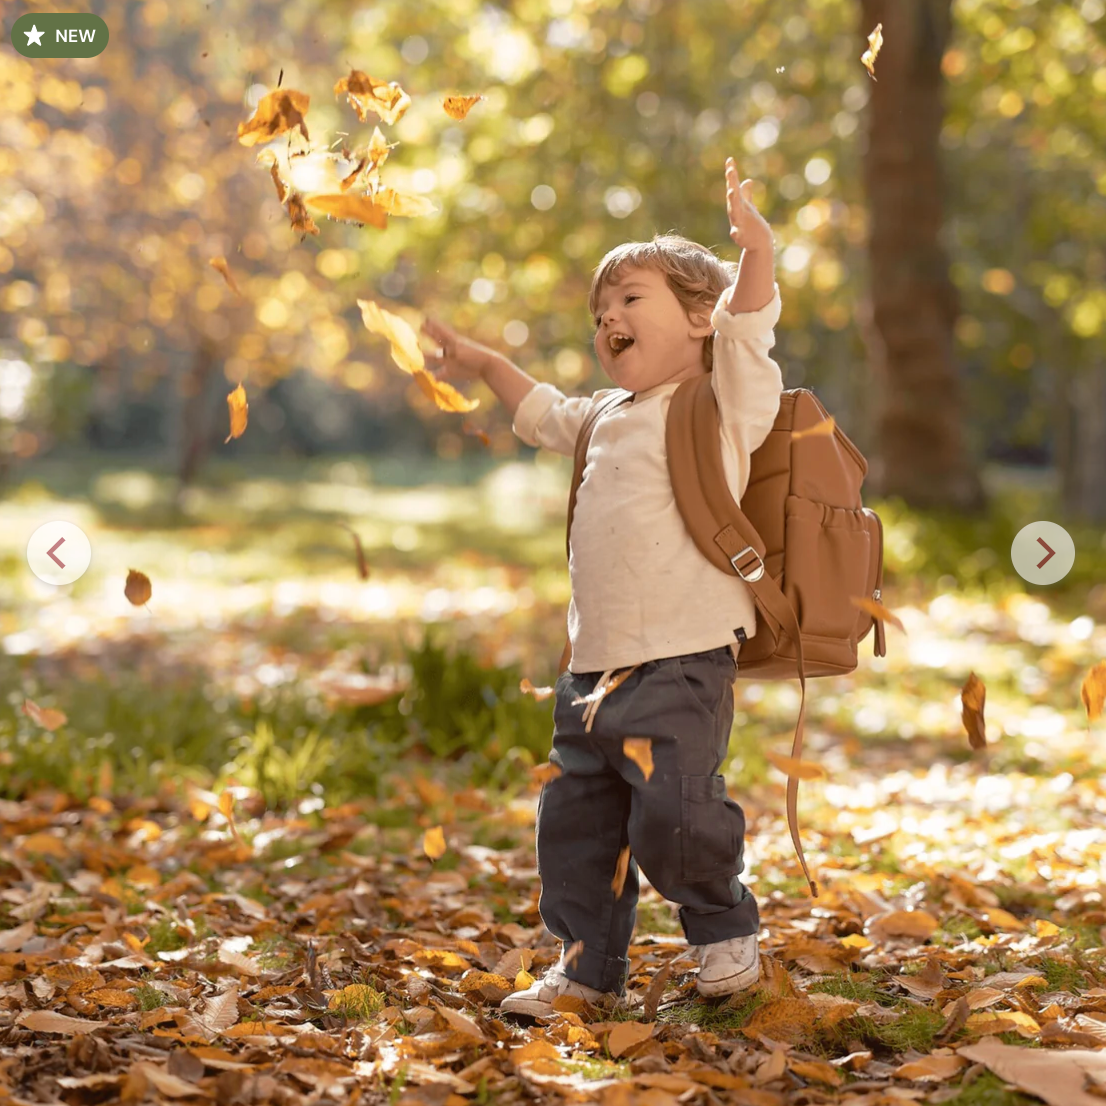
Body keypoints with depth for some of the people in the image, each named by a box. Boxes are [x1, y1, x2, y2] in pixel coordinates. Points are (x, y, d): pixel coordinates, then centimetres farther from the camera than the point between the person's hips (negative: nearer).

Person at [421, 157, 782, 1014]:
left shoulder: (725, 399, 0)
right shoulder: (607, 419, 22)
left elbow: (748, 320, -16)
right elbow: (543, 412, 41)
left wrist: (755, 244, -31)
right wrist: (481, 362, 42)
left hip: (684, 660, -7)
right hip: (597, 667, 8)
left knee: (673, 815, -13)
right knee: (575, 819, 9)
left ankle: (727, 929, 12)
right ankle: (589, 962, 23)